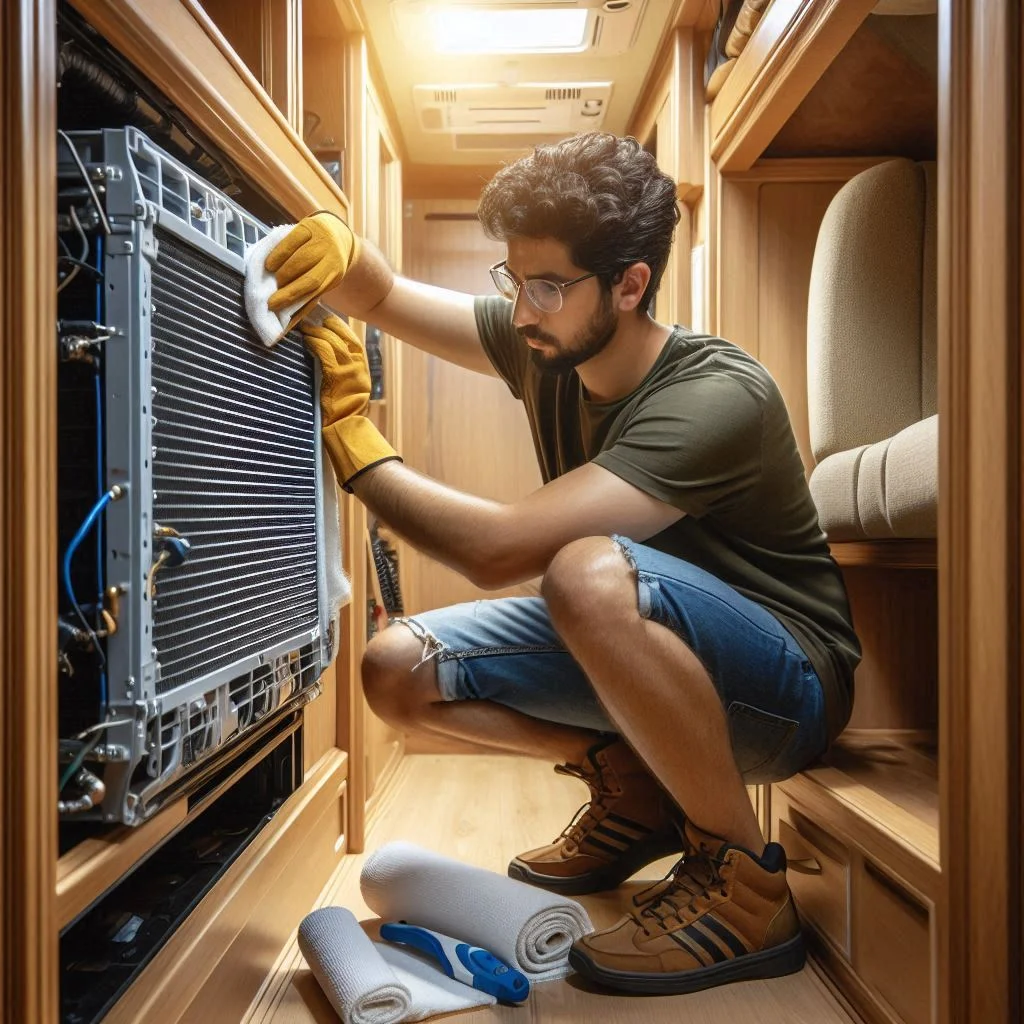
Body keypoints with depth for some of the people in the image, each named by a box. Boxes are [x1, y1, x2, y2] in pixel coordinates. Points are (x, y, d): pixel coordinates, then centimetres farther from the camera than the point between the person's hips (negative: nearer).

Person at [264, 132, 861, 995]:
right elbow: (383, 297, 2)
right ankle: (633, 786, 9)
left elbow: (497, 550, -37)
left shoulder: (719, 398, -28)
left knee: (589, 573, -39)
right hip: (637, 652, 7)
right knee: (398, 671, -9)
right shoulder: (548, 344, -5)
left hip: (785, 686, -6)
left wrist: (350, 437, -25)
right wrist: (339, 248, -21)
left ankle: (744, 884, -17)